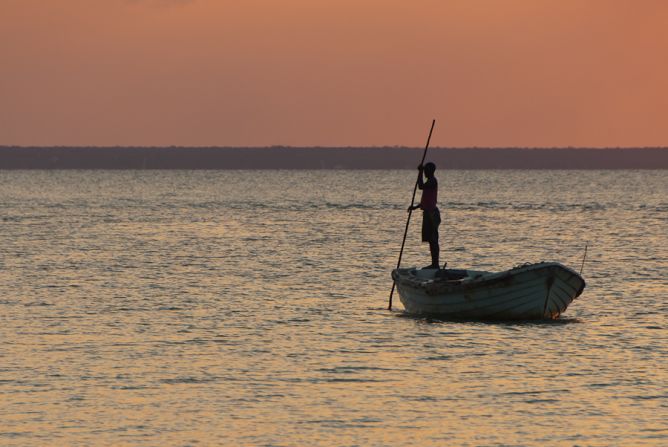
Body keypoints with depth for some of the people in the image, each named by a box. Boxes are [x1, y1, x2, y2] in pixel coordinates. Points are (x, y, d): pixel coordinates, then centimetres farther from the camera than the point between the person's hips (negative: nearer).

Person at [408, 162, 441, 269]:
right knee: (431, 240, 12)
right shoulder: (429, 182, 19)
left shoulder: (432, 181, -13)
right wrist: (416, 207, 22)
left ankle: (435, 263, -7)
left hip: (431, 213, -11)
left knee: (433, 240, -8)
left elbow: (421, 186, -28)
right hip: (428, 213, 11)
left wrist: (420, 172, -19)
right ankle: (434, 264, 16)